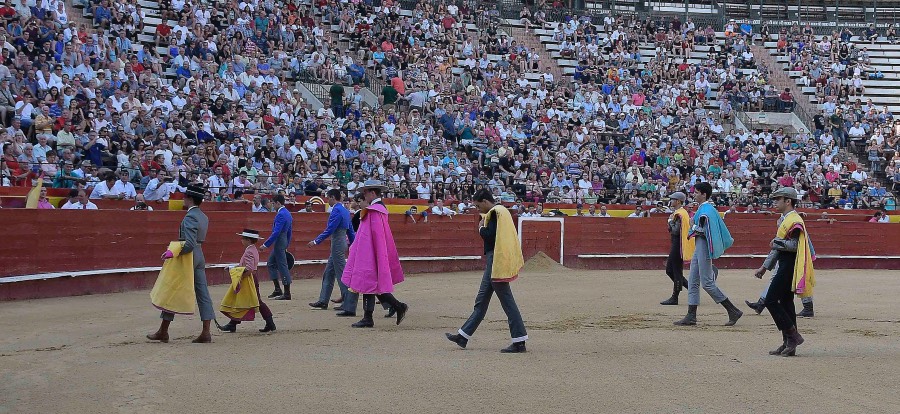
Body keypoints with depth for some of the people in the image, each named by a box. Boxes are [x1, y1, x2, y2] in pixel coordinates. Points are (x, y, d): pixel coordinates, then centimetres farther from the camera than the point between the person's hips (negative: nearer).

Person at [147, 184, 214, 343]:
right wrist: (175, 250, 16)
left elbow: (189, 243, -25)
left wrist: (173, 253, -21)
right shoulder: (203, 217, 11)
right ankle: (206, 333, 1)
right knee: (203, 294, 4)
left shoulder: (190, 217, -17)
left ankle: (163, 332, 11)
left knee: (171, 293, 3)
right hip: (200, 257, 9)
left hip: (187, 258, -9)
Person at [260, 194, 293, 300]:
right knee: (271, 264, 17)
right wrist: (286, 245, 25)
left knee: (282, 266, -6)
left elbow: (276, 232, -23)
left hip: (279, 242, -10)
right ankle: (277, 289, 17)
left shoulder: (280, 215, -18)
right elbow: (290, 231, 19)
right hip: (283, 241, 10)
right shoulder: (287, 213, 14)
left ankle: (287, 293, -2)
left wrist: (265, 245, -20)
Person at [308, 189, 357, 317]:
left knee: (342, 275, -9)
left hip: (337, 244, -10)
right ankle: (323, 301, 26)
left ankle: (349, 308, -9)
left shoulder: (337, 211, -16)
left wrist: (316, 241, -15)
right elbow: (351, 231, 17)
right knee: (328, 273, 17)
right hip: (342, 243, 10)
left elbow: (329, 230, -20)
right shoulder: (345, 210, 12)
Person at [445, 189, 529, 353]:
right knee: (481, 300, 14)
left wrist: (481, 228, -3)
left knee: (507, 301, -7)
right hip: (495, 263, 11)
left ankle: (519, 342, -4)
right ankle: (463, 336, 21)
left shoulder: (494, 213, -13)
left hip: (496, 262, -11)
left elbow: (489, 236, -21)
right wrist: (484, 228, 9)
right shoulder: (501, 211, 17)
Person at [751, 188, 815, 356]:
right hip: (784, 265, 10)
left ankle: (793, 336, -9)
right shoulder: (783, 220, 19)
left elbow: (794, 245, -23)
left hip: (789, 265, -10)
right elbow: (778, 246, 24)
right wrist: (764, 267, 24)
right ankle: (788, 345, 12)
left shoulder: (794, 220, -14)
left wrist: (777, 242, -18)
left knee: (771, 301, -12)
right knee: (785, 303, 10)